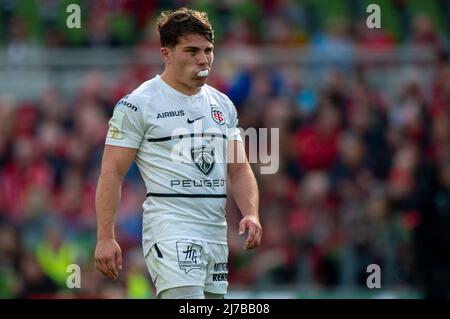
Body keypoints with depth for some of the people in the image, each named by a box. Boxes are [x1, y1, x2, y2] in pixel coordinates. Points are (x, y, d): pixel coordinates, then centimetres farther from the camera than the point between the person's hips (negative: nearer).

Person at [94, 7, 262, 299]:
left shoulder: (223, 105, 16)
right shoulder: (138, 104, -4)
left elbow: (238, 169, 17)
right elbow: (112, 172, -6)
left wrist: (251, 214, -2)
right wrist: (105, 238, -13)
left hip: (216, 234, 7)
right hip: (170, 232, -7)